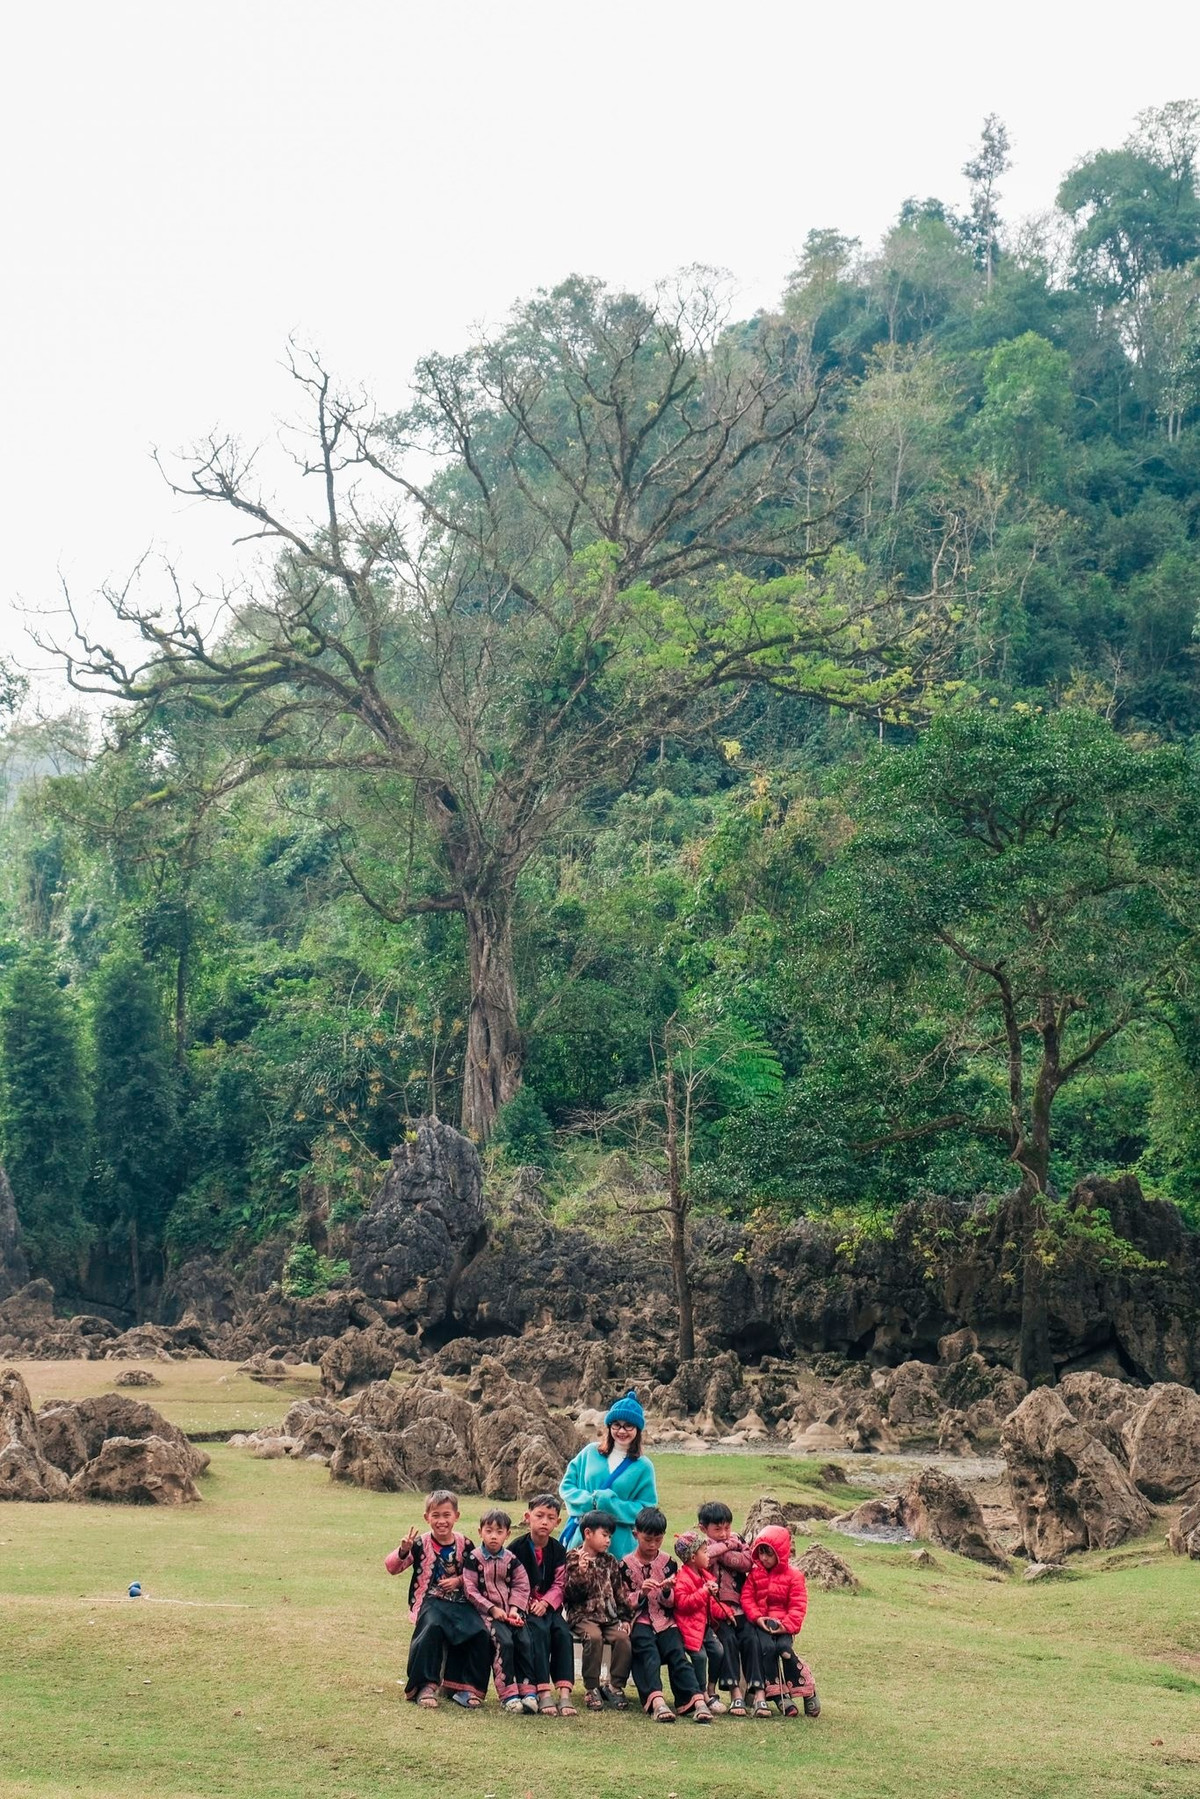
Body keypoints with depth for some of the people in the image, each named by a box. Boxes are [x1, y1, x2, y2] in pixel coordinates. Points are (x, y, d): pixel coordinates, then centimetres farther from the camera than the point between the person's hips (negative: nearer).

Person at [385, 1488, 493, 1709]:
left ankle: (466, 1688, -6)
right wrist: (403, 1551, -27)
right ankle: (426, 1686, -21)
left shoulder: (465, 1544, 6)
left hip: (460, 1601, 3)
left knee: (480, 1633, -21)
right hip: (430, 1601, -3)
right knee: (433, 1627, -35)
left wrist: (459, 1580, -6)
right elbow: (392, 1567, -6)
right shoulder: (420, 1544, -2)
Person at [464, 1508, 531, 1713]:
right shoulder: (474, 1558, -3)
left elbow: (521, 1586, 8)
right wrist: (492, 1609, -13)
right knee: (504, 1642, -26)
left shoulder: (511, 1559, 9)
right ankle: (508, 1694, -23)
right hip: (487, 1611, -4)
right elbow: (471, 1590, -6)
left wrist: (515, 1608, -8)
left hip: (510, 1610, 4)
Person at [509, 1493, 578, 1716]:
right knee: (540, 1631, -31)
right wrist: (523, 1603, -19)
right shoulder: (517, 1548, -4)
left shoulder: (558, 1550, 8)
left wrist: (545, 1602, -14)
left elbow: (559, 1584, 3)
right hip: (524, 1606, -4)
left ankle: (564, 1693, -30)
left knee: (564, 1634, -24)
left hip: (548, 1606, 4)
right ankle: (543, 1692, -34)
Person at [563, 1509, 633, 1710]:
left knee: (623, 1638, -24)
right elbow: (569, 1594, -7)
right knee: (594, 1637, -33)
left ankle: (614, 1685, -9)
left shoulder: (610, 1561, 16)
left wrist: (625, 1618, 9)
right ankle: (591, 1688, -20)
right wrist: (580, 1573, -23)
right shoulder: (573, 1559, 1)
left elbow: (621, 1591, 18)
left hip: (610, 1614, 4)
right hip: (583, 1614, -4)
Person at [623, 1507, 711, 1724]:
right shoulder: (627, 1564, 6)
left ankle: (697, 1700, -42)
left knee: (677, 1652, -25)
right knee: (649, 1652, -31)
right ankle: (657, 1700, -51)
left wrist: (667, 1592, -10)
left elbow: (672, 1603, 13)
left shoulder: (668, 1563, 12)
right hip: (639, 1620, -2)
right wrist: (641, 1593, -16)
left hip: (665, 1620, 2)